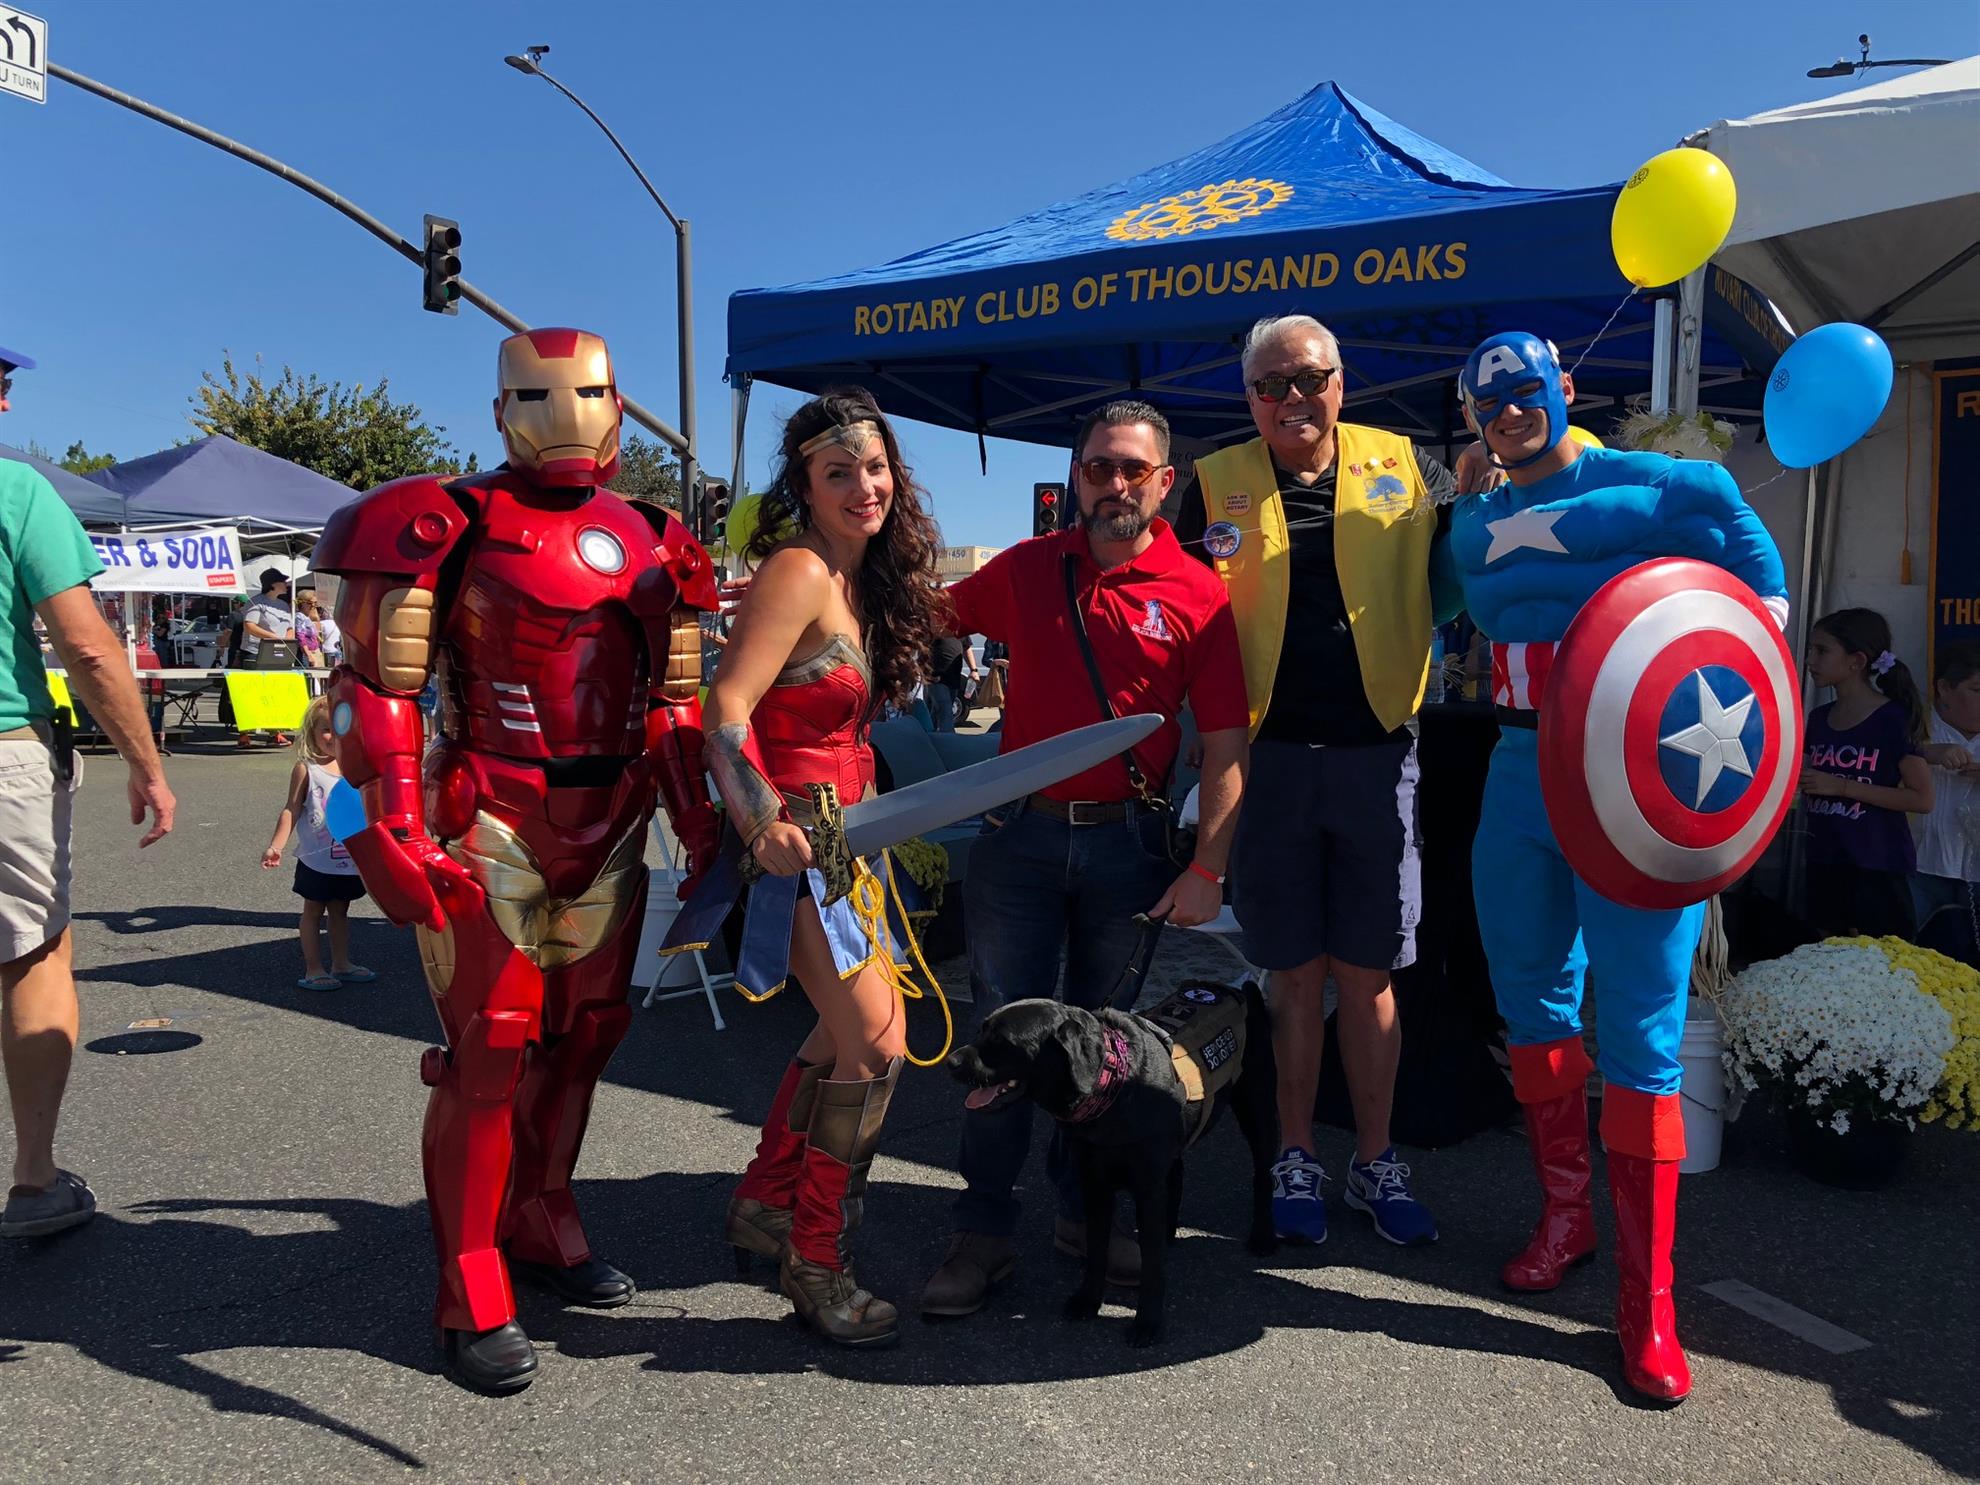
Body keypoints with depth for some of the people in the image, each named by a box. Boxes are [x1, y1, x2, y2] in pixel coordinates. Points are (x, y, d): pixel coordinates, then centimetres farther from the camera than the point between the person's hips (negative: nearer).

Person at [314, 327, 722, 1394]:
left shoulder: (650, 543, 11)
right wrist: (395, 830, -17)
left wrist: (698, 820, 11)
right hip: (492, 826, -6)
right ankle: (472, 1297, 10)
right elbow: (376, 685, -9)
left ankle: (539, 1227, 33)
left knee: (582, 1036, 14)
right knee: (490, 1050, -3)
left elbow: (673, 702, 17)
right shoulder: (449, 526, -6)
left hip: (611, 829, 6)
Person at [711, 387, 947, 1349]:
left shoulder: (868, 580, 9)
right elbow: (726, 710, -23)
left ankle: (763, 1206, 37)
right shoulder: (798, 570, -16)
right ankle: (814, 1264, 5)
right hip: (797, 832, -10)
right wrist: (763, 823, -35)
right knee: (877, 1043, -11)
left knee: (847, 1028, 20)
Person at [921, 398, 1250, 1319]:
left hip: (1126, 840, -1)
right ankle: (984, 1231, 13)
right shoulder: (1025, 569, 4)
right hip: (1019, 830, 1)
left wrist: (1207, 870, -9)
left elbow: (1224, 748, -3)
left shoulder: (1199, 597, -2)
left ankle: (1084, 1210, 28)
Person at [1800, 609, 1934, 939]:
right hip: (1824, 863, 6)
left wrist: (1842, 787, -17)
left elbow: (1922, 799, -13)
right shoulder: (1818, 718, 9)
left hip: (1877, 870, -6)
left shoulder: (1893, 719, -10)